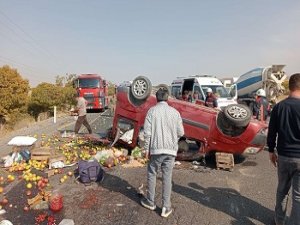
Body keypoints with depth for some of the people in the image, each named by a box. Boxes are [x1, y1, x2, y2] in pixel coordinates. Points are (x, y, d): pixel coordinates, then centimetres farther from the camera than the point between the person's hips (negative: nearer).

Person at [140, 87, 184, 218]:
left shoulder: (152, 111, -5)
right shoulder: (175, 112, 0)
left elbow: (147, 131, -9)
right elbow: (180, 132, 1)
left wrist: (147, 148, 1)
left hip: (156, 148, -1)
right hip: (171, 149, 2)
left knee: (151, 174, 16)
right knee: (167, 177, 9)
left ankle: (150, 202, 29)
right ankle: (166, 207, 14)